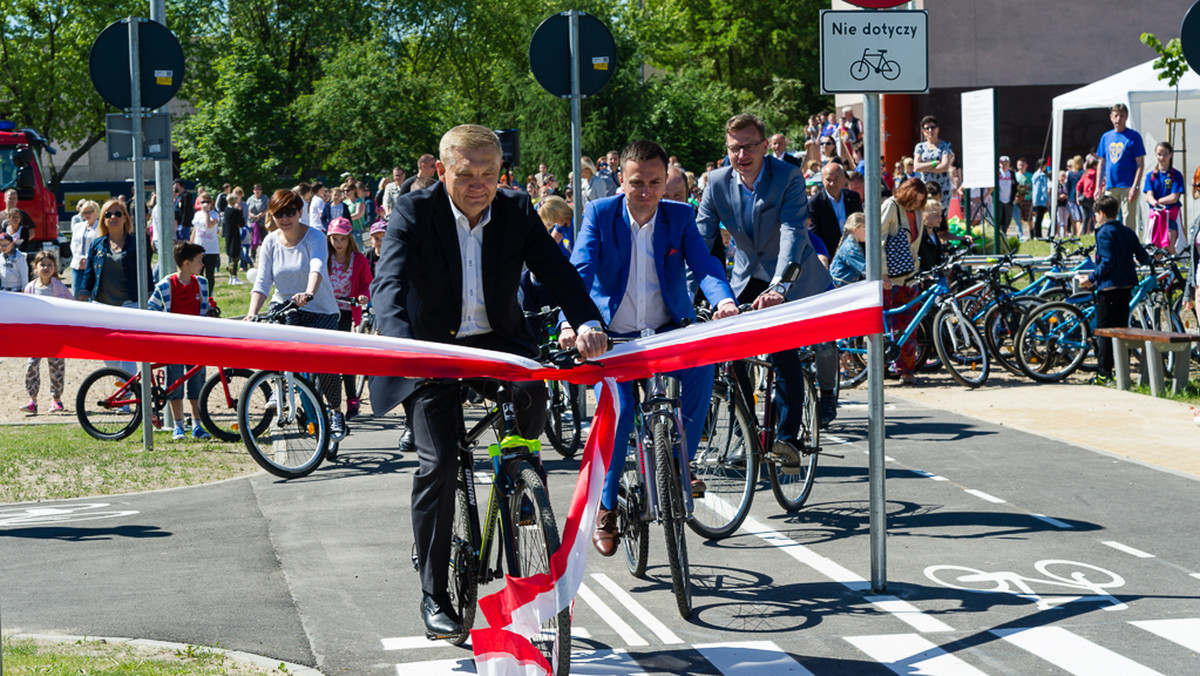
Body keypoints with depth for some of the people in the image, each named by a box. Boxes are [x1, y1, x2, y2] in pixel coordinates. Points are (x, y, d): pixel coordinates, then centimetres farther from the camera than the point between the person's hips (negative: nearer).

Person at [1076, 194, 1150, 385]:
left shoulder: (1104, 233, -10)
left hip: (1109, 287, -7)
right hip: (1127, 285, 7)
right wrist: (1146, 260, 33)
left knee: (1104, 329, -3)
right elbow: (1143, 256, 11)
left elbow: (1108, 261, -19)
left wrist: (1091, 278, -12)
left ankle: (1104, 373, -5)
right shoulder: (1128, 233, 10)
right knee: (1121, 328, 12)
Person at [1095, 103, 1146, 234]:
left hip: (1128, 187, -5)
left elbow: (1140, 164, -5)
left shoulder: (1134, 137, -1)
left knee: (1128, 221, -5)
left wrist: (1135, 187, -13)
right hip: (1110, 187, 5)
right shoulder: (1106, 137, 12)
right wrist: (1098, 186, 9)